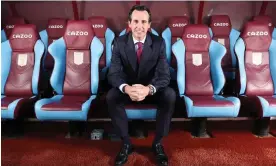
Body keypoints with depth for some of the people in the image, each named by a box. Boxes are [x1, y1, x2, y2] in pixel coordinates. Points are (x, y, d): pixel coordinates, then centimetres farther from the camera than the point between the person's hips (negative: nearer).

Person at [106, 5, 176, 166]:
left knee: (170, 95, -29)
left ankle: (158, 142, -9)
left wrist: (149, 89, -42)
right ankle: (126, 142, -9)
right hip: (127, 88, 1)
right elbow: (113, 74, -18)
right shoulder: (120, 42, -12)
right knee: (111, 97, -29)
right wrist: (126, 88, -42)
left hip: (152, 88, 0)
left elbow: (164, 75, -20)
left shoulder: (159, 42, -13)